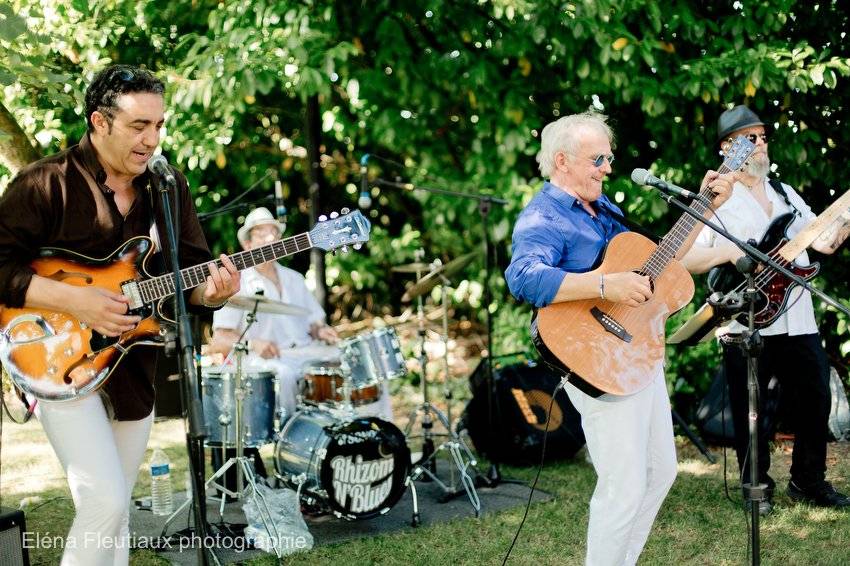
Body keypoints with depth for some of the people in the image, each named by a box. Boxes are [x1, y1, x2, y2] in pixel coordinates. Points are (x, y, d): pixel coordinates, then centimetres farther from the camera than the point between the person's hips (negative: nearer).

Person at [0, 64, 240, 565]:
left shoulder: (170, 188, 5)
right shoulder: (45, 184, -12)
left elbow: (190, 269, 7)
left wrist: (212, 290, -16)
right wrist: (76, 300, -25)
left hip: (134, 367, 6)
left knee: (117, 508, 13)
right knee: (105, 501, -18)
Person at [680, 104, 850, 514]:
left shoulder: (786, 194, 17)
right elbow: (684, 260, -10)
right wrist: (730, 252, -24)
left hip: (798, 322, 6)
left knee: (816, 400, 9)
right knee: (750, 412, 3)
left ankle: (809, 481, 25)